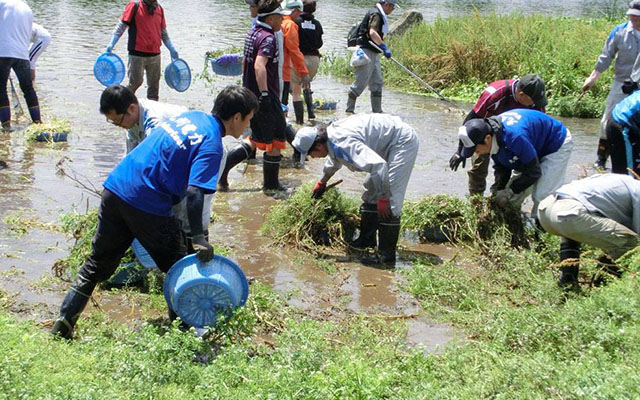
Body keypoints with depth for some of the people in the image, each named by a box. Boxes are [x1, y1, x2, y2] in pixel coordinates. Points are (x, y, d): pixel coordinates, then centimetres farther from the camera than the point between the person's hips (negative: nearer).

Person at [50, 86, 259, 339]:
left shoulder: (191, 116, 15)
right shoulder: (211, 143, -10)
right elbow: (194, 192, -22)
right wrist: (198, 239, -25)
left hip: (114, 188, 8)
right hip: (147, 206, -8)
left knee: (98, 264, 17)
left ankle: (62, 325, 17)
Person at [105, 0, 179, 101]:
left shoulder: (159, 9, 10)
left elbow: (164, 33, 19)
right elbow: (120, 27, -7)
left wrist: (172, 50, 14)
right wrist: (111, 45, -17)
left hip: (155, 55, 5)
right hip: (137, 54, -5)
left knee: (154, 85, 9)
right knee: (136, 81, -6)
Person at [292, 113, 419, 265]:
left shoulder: (343, 143, -31)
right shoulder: (331, 134, 1)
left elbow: (378, 165, -40)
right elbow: (334, 161, 27)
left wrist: (383, 199, -33)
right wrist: (322, 182, 43)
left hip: (404, 141, -11)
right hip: (390, 144, 11)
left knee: (390, 201, -14)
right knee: (372, 191, 17)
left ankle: (386, 255, -11)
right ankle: (367, 238, 28)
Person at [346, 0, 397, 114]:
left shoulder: (380, 15, 18)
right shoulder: (375, 14, -14)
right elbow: (372, 32, -30)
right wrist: (384, 47, -37)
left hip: (373, 54, 10)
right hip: (366, 52, -10)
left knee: (377, 83, 9)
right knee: (361, 83, -7)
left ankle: (377, 110, 12)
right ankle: (349, 109, 0)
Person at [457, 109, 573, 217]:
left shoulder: (514, 137, -43)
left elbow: (533, 172, -30)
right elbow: (501, 167, -1)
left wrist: (510, 192, -23)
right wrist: (498, 189, -17)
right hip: (534, 149, 9)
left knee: (541, 196, -16)